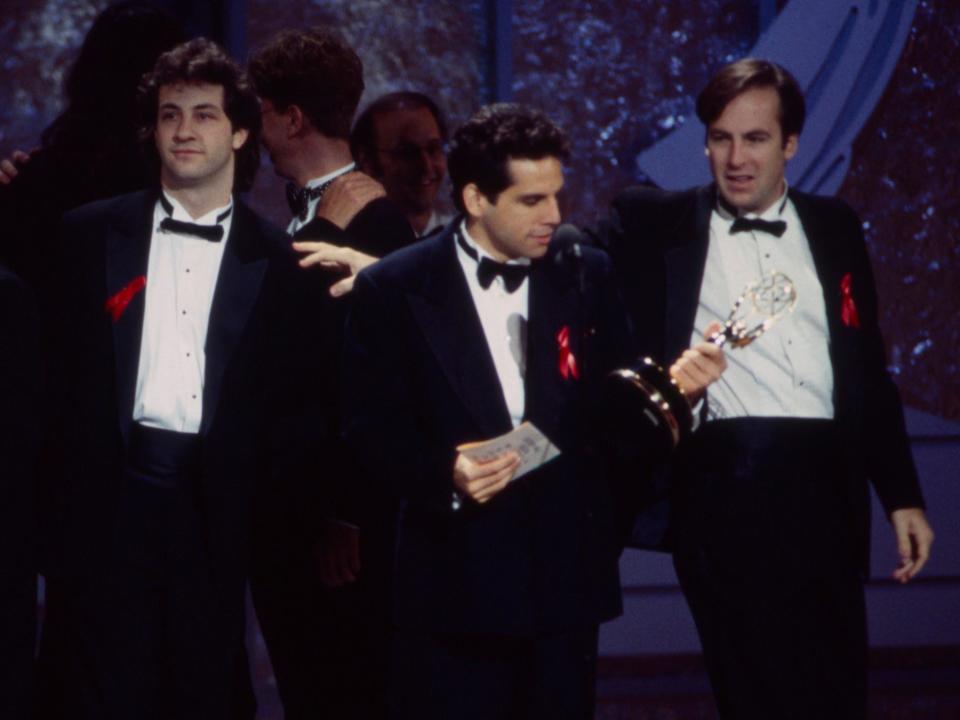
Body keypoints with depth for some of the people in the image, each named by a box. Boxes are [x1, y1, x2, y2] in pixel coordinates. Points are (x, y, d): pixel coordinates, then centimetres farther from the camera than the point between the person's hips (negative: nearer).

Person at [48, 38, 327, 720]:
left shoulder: (277, 260, 6)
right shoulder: (91, 235, 7)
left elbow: (305, 400, 6)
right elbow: (56, 362, 6)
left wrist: (264, 474, -7)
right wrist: (65, 479, -2)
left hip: (216, 510, 0)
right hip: (112, 499, 0)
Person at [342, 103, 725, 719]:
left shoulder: (588, 280, 9)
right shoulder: (393, 290, 0)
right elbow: (370, 426, -3)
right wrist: (445, 477, -18)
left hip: (565, 578, 3)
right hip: (454, 586, -3)